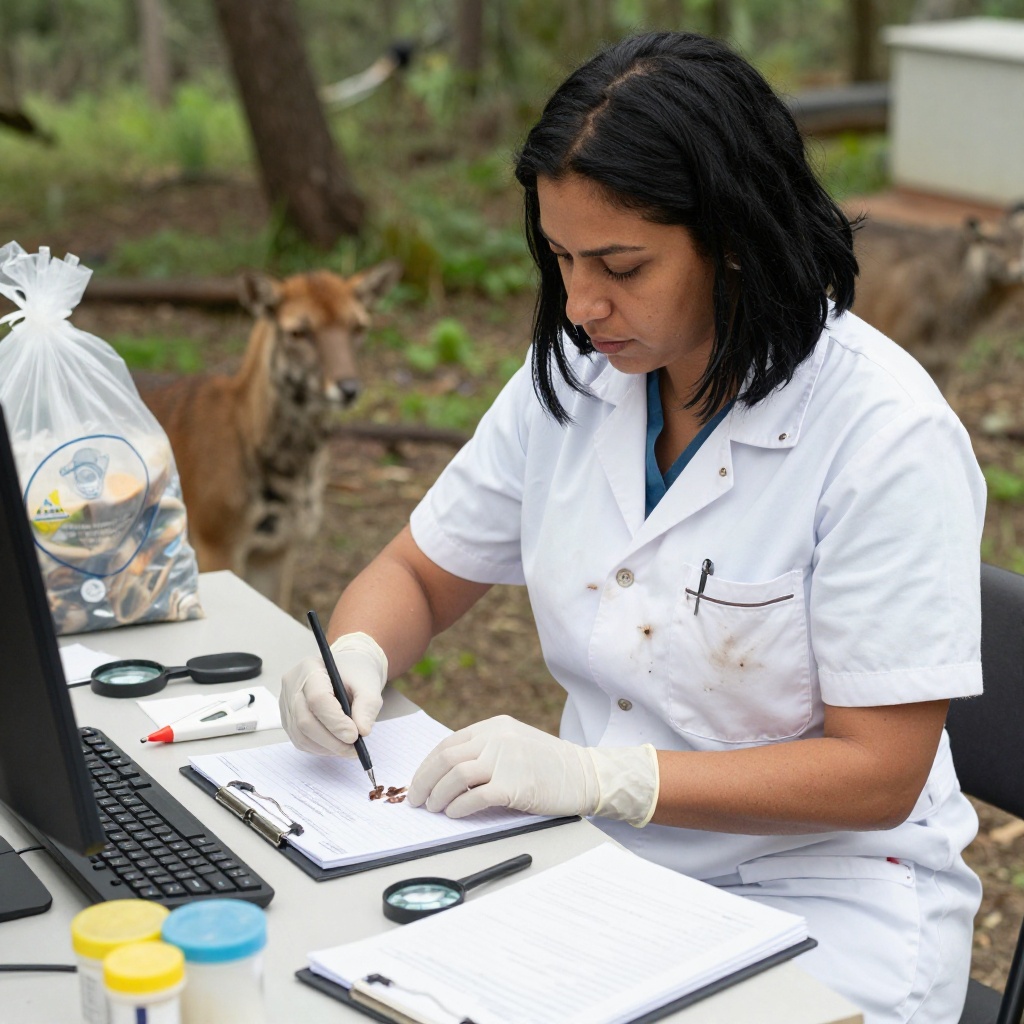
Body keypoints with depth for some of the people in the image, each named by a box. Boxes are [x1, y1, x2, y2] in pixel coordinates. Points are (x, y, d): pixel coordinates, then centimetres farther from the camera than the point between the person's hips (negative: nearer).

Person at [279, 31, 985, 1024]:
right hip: (602, 864, 5)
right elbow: (417, 574, 12)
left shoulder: (886, 434, -18)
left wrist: (599, 776, -26)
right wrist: (354, 658, -12)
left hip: (820, 894, -4)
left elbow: (876, 772, -17)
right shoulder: (572, 375, 0)